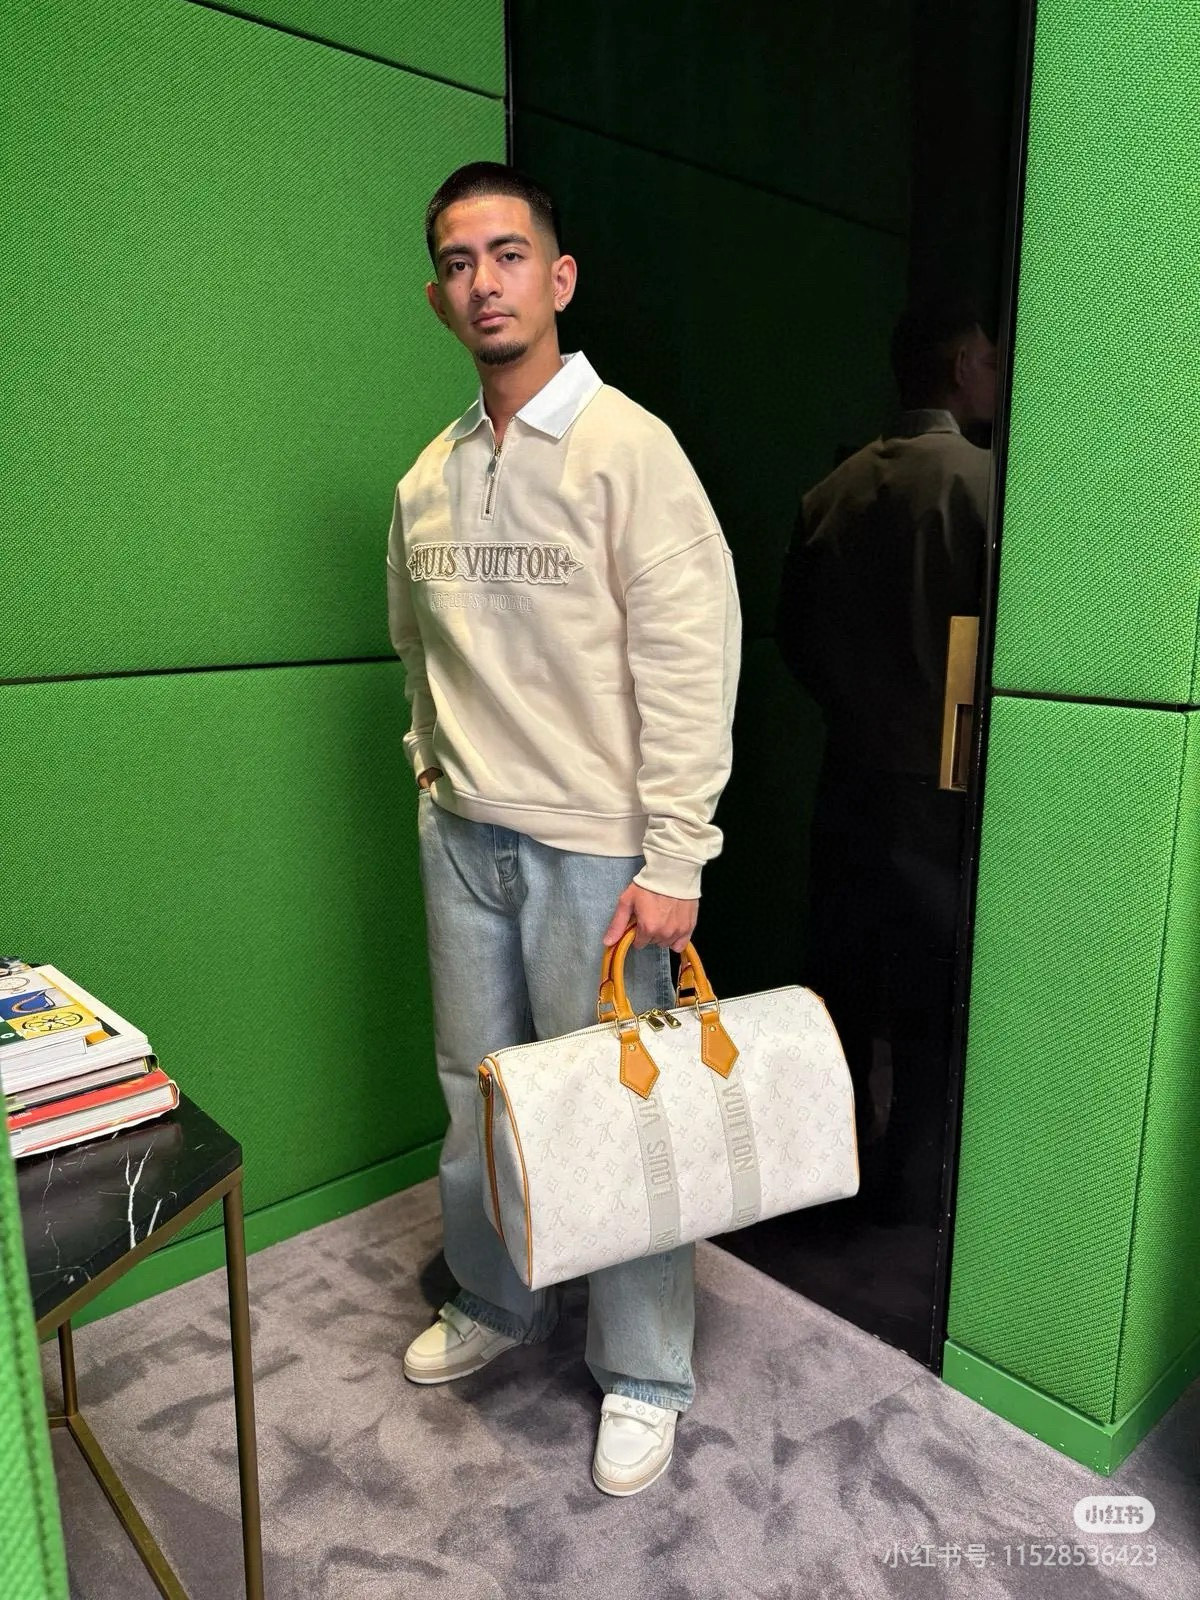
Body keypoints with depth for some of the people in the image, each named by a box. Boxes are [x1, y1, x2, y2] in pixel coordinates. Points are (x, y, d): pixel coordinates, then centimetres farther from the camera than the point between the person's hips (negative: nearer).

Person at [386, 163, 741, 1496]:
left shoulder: (628, 447, -9)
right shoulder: (425, 479, 10)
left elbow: (690, 664, -15)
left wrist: (673, 860, -18)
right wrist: (434, 772, 16)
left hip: (594, 846, -6)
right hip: (463, 837, 6)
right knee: (473, 1095, 18)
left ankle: (643, 1376, 27)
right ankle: (495, 1302, 43)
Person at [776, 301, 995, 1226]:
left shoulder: (836, 489, 4)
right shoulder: (980, 480, -13)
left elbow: (796, 633, 7)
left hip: (852, 776, 6)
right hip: (943, 784, -5)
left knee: (843, 979, 17)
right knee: (933, 1004, 8)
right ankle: (912, 1191, 21)